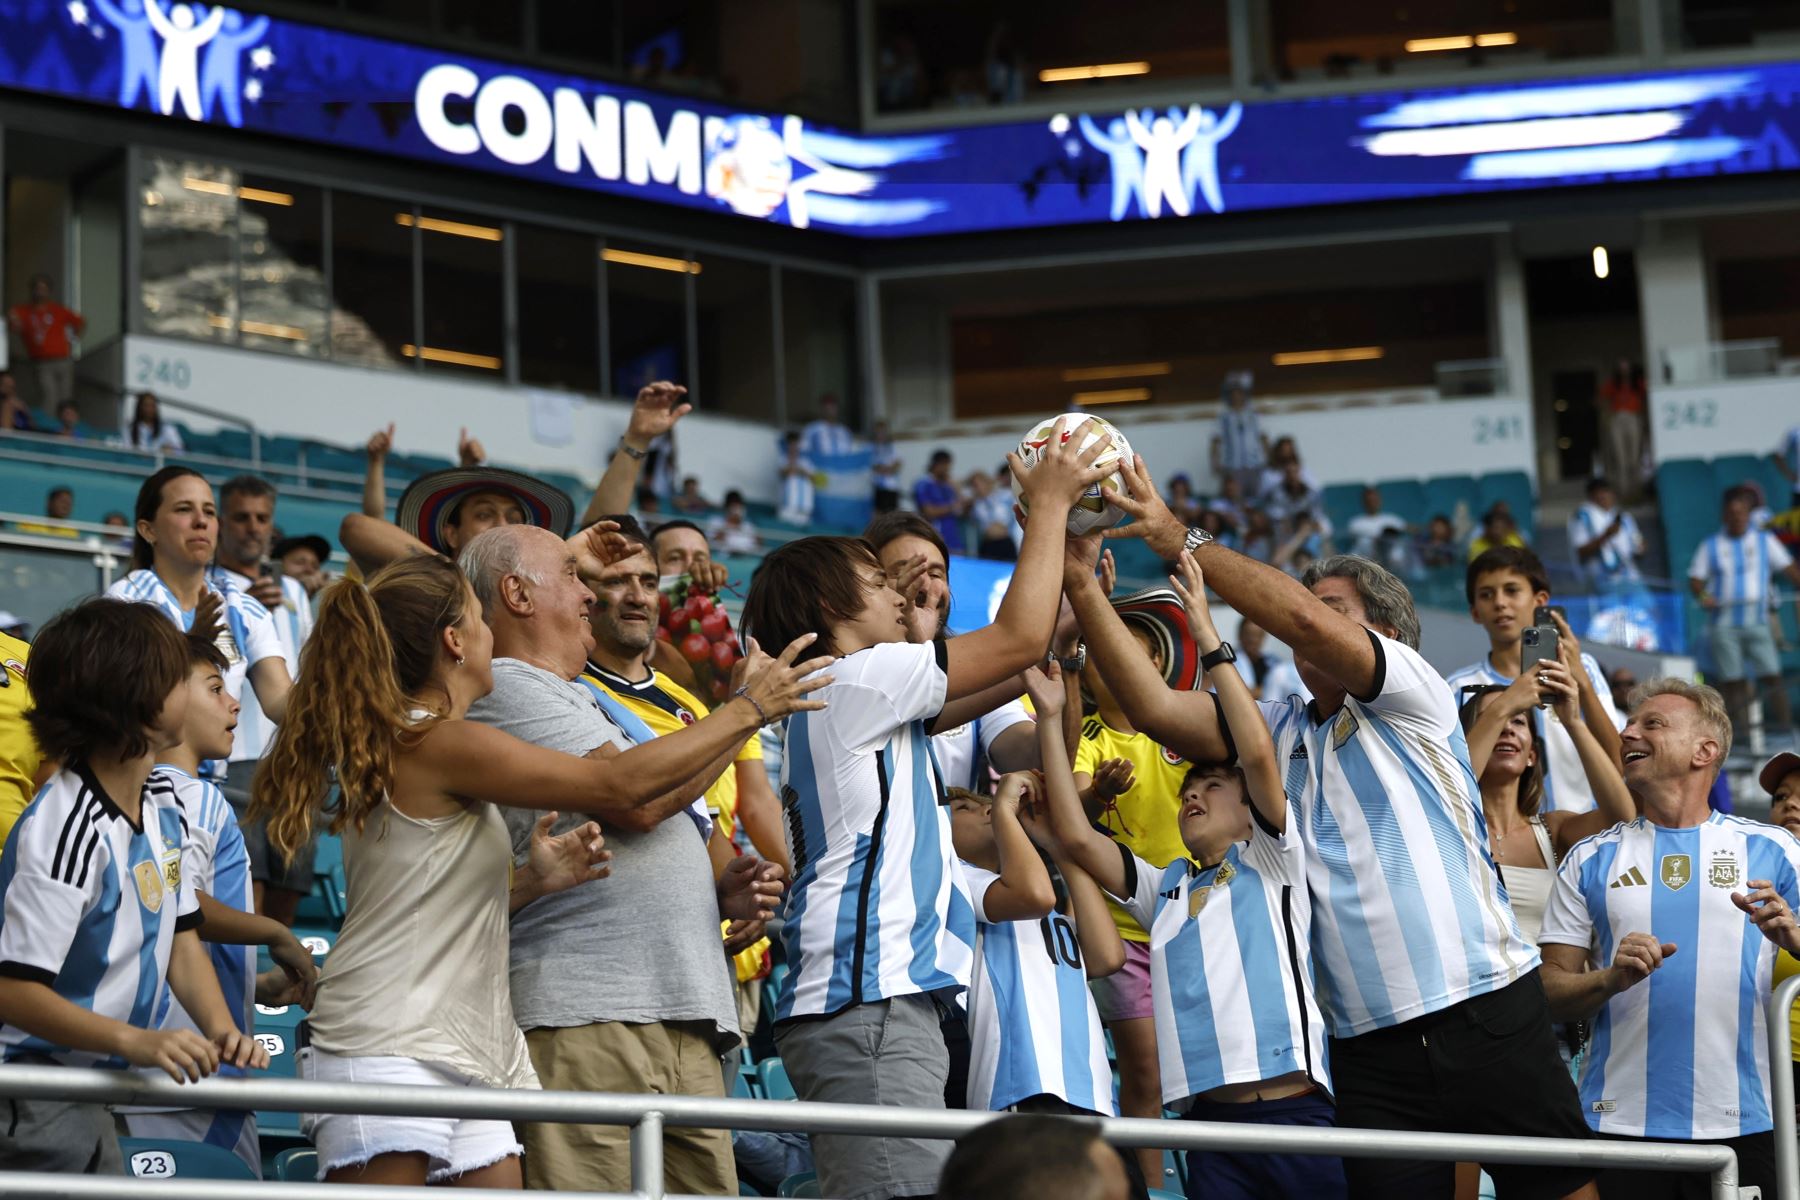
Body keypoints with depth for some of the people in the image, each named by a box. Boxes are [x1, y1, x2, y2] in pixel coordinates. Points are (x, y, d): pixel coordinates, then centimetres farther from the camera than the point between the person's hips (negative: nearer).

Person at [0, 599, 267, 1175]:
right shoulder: (67, 829, -25)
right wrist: (136, 1041, -34)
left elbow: (182, 939, 7)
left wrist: (221, 1030, -10)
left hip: (94, 1090, 9)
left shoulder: (161, 803, 5)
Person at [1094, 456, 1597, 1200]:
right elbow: (1153, 707, 3)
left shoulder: (1413, 698, 3)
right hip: (1369, 1047, 4)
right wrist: (1081, 583, -4)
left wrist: (1182, 542, -14)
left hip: (1485, 1014, -4)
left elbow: (1305, 619, -14)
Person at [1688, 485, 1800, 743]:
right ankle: (1740, 728, 0)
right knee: (1731, 680, -2)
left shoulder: (1765, 541, 12)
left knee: (1771, 674, -9)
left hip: (1756, 622, 0)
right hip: (1723, 622, 0)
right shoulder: (1710, 546, 11)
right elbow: (1695, 580, 7)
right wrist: (1702, 595, -16)